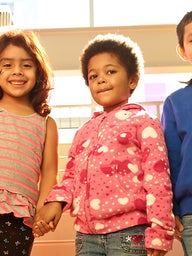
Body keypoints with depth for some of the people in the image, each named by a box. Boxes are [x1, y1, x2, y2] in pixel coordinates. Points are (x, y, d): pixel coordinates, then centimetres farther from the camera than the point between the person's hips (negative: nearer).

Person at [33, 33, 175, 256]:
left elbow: (157, 179, -7)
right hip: (86, 235, 5)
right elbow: (71, 177, 17)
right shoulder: (84, 131, 17)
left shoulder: (143, 123, 0)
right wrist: (56, 201, -3)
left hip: (129, 232, -5)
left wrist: (159, 232, -13)